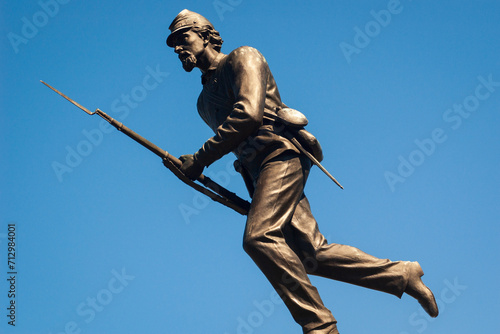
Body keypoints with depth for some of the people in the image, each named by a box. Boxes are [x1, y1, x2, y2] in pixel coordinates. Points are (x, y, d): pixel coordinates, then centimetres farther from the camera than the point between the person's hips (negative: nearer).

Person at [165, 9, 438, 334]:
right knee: (312, 253, -4)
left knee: (259, 237, -26)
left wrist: (201, 158, -14)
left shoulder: (243, 58, 2)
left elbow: (249, 114, -14)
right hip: (259, 171, 8)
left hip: (280, 155, -8)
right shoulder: (204, 102, 26)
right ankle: (402, 274, 4)